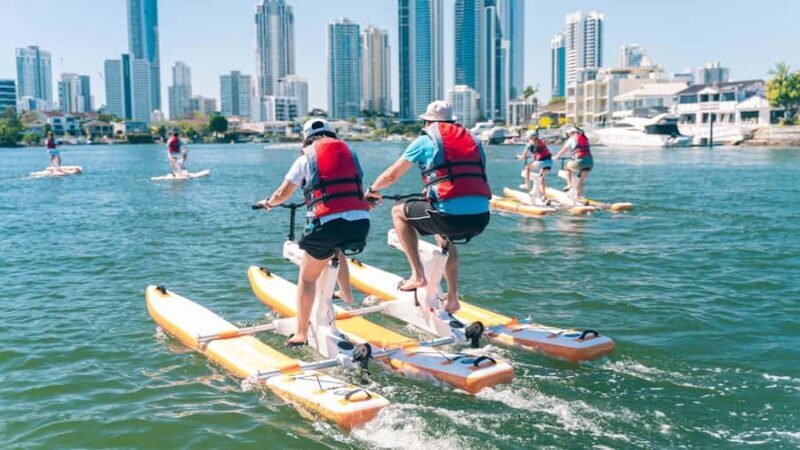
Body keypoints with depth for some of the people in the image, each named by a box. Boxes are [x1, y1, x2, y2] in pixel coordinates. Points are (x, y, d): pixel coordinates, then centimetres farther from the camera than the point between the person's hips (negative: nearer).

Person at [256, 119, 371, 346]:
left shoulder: (306, 157, 11)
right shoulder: (349, 151, 20)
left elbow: (282, 194, 16)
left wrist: (268, 203, 37)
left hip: (326, 223, -4)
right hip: (361, 222, 4)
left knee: (307, 277, 14)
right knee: (337, 251, 37)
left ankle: (301, 335, 16)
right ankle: (348, 300, 36)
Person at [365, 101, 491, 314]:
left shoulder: (426, 140, 8)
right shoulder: (472, 140, 22)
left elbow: (392, 175, 15)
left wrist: (372, 190, 35)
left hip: (451, 216, -6)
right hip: (481, 218, 6)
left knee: (398, 212, 18)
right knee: (444, 237, 37)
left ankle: (417, 275, 10)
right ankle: (452, 299, 34)